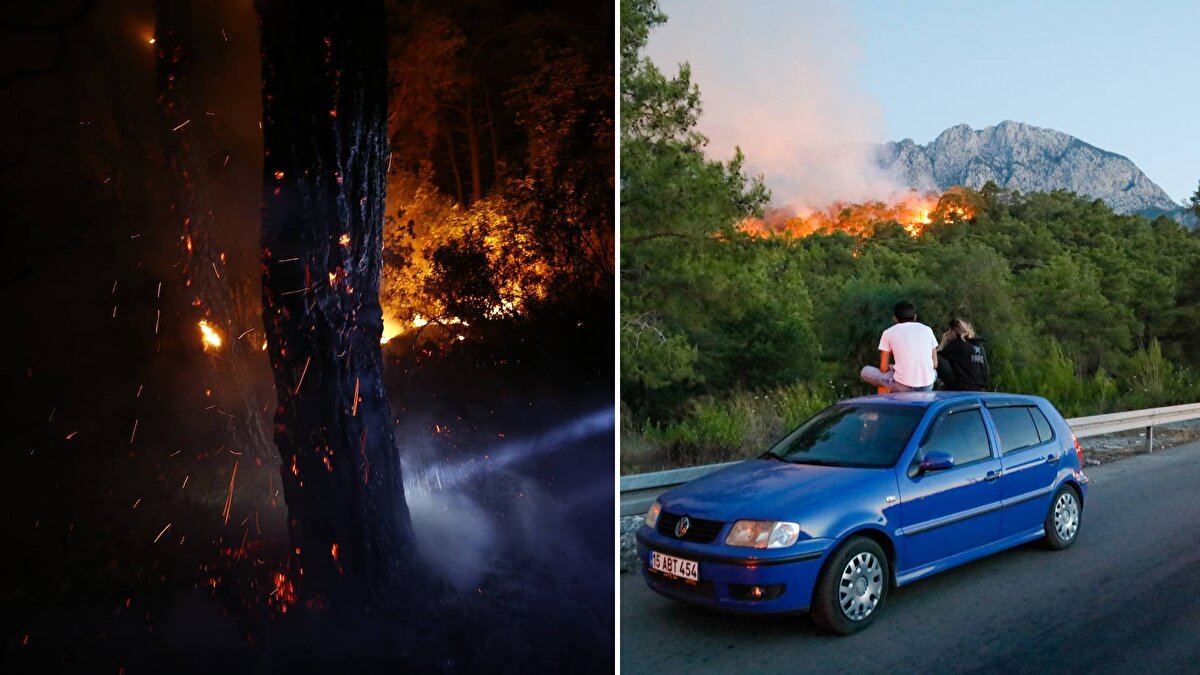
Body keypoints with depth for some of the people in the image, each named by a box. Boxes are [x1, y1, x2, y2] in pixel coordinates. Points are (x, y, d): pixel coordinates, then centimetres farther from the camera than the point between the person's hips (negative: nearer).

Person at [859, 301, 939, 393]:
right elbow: (935, 365, 12)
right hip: (928, 386, 3)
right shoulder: (927, 330, 9)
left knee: (865, 372, 20)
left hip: (904, 386, -3)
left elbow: (884, 368, 3)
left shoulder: (888, 333, 3)